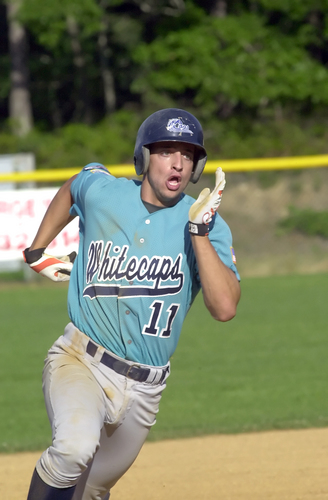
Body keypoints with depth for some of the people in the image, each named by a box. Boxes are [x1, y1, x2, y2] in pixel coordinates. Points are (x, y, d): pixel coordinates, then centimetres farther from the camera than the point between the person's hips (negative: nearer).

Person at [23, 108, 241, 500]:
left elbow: (225, 308, -20)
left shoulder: (209, 225, -5)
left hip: (143, 390, 2)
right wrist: (36, 250, 26)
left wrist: (198, 232, -25)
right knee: (75, 447, -32)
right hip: (80, 363, -2)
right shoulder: (101, 192, -2)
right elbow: (72, 188, 25)